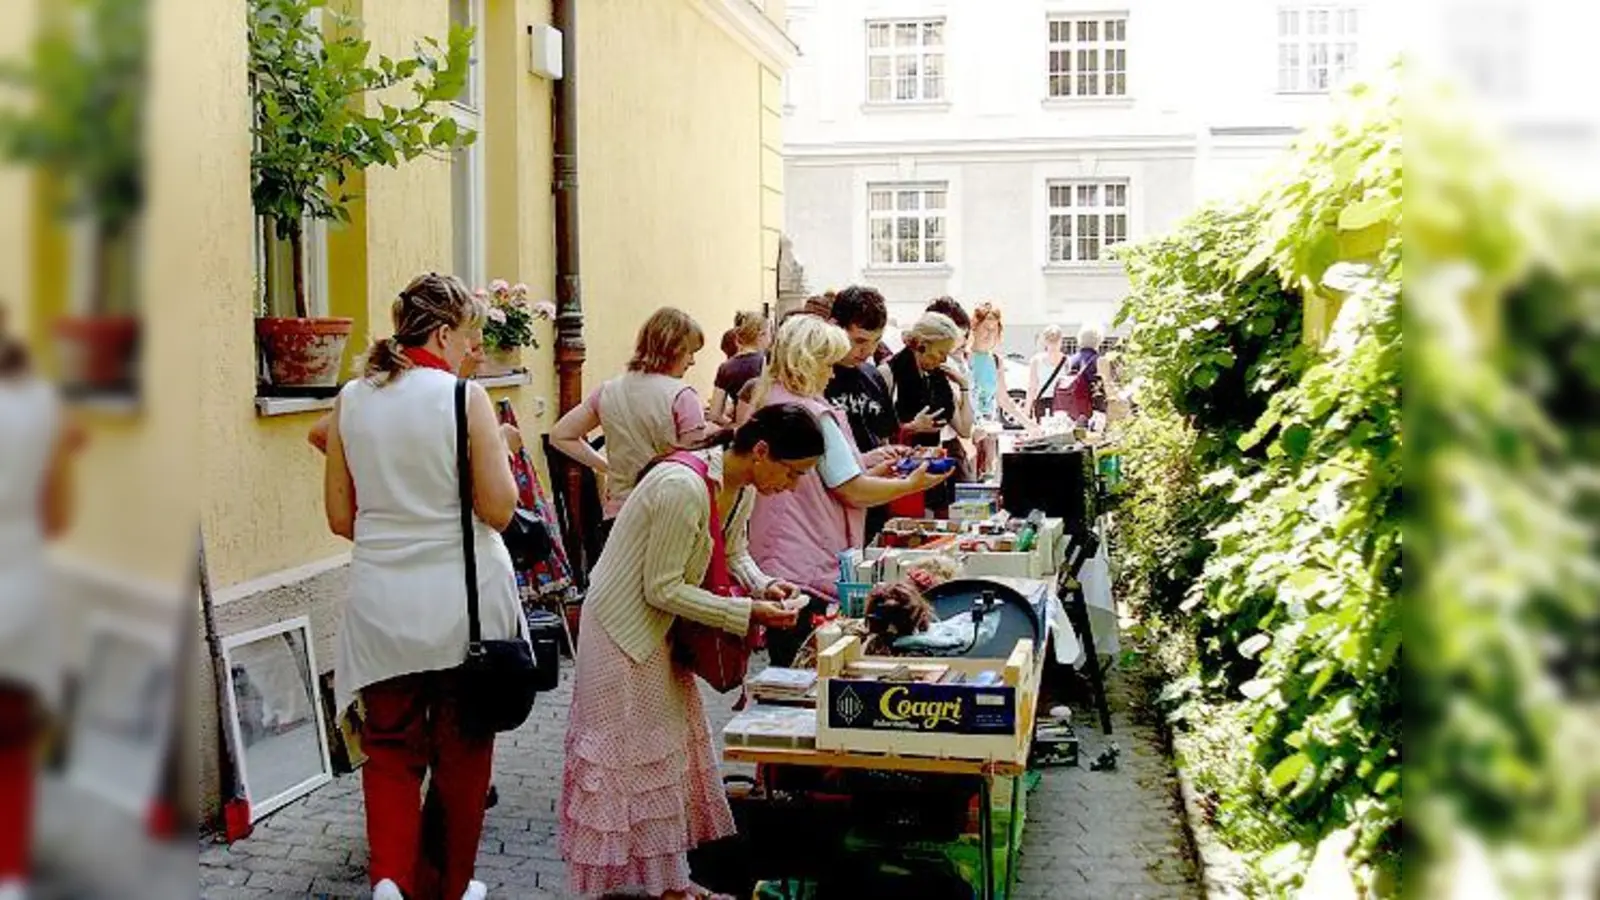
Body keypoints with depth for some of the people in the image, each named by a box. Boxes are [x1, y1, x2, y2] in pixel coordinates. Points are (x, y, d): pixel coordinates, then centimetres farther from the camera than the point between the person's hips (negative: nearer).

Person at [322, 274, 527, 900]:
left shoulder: (351, 400, 1)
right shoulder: (465, 398, -12)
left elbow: (340, 518, 5)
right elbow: (498, 509, -11)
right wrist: (501, 449, 4)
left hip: (381, 605, 3)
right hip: (463, 601, -3)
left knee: (391, 749, 15)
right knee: (461, 752, 15)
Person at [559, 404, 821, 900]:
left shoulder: (743, 487, -3)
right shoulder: (684, 487, -31)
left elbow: (733, 553, 12)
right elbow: (662, 589, -27)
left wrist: (764, 584, -8)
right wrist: (749, 612, -25)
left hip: (659, 629, 9)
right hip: (623, 629, -9)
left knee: (671, 749, 13)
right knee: (639, 755, 2)